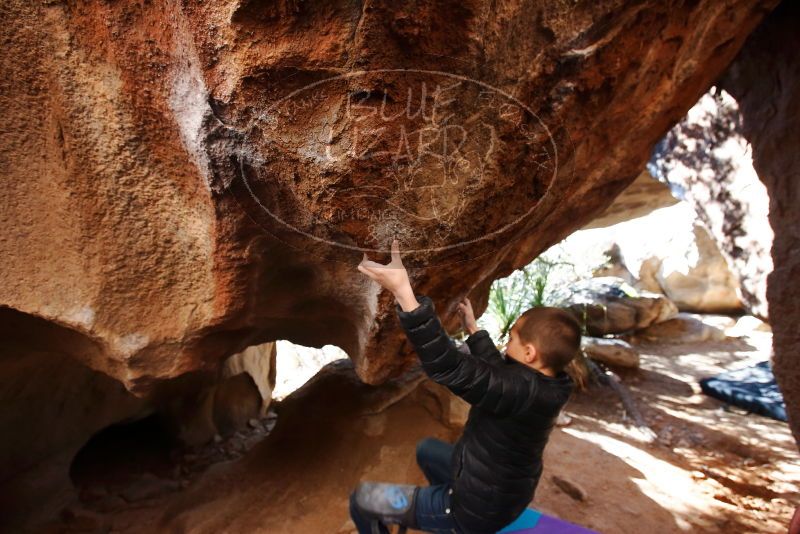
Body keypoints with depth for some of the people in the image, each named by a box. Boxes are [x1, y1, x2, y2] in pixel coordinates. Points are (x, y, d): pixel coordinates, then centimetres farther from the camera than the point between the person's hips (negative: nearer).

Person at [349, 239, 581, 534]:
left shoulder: (525, 389, -37)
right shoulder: (545, 383, -9)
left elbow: (450, 368, -46)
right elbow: (497, 366, 10)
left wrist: (403, 292, -51)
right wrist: (473, 329, 20)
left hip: (477, 510, -9)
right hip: (500, 493, 9)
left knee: (362, 499, -1)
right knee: (426, 448, 31)